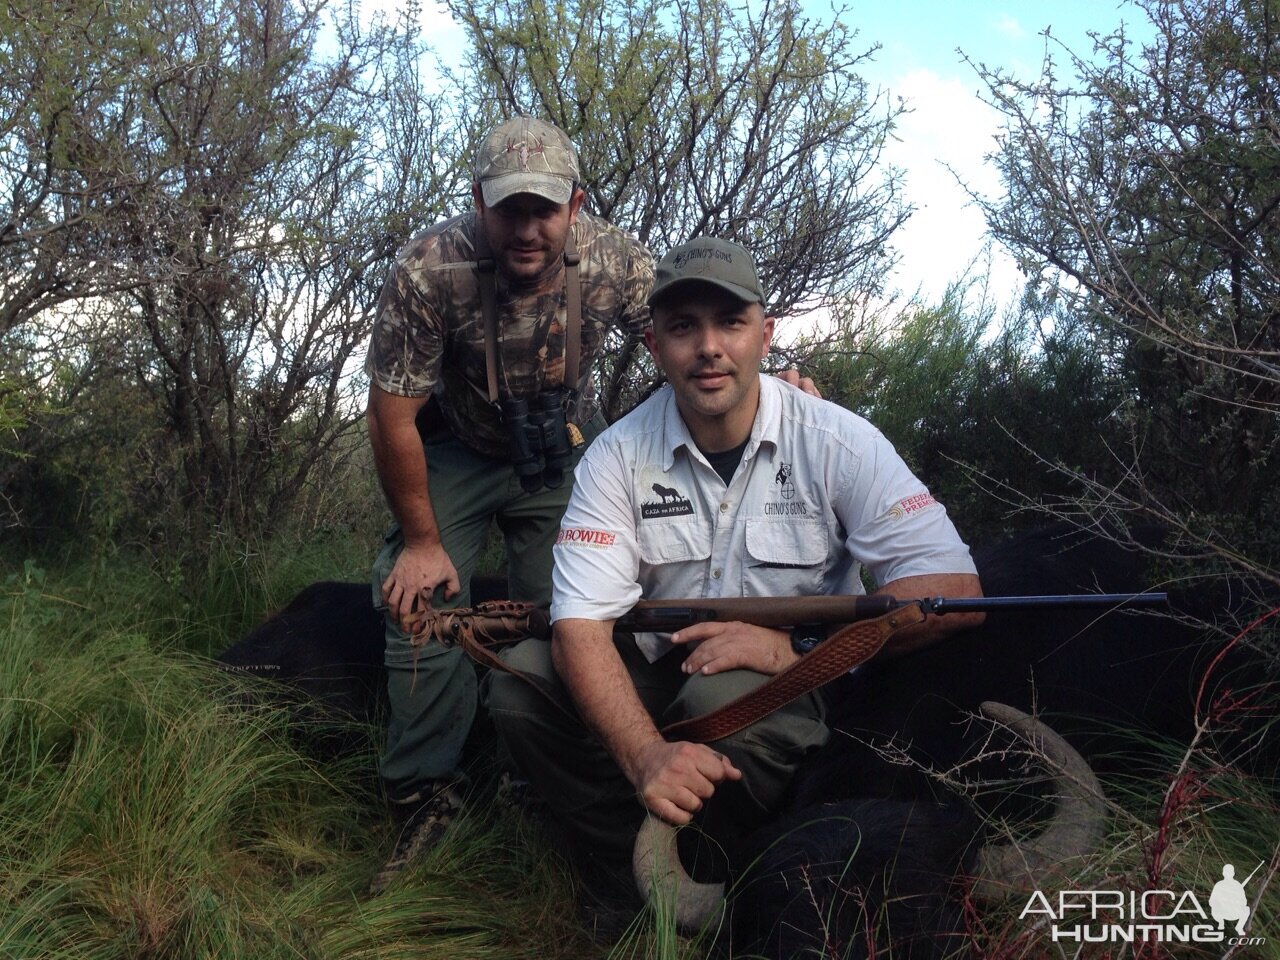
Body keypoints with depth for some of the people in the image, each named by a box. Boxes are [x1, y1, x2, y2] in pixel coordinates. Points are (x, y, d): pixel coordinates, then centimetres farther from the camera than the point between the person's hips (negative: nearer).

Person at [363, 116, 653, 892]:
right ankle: (428, 796, 5)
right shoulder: (427, 272, -31)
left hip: (566, 452, 2)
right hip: (458, 451, -1)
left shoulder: (615, 263, -24)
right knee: (423, 599, -11)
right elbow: (393, 415, -22)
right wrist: (422, 541, -15)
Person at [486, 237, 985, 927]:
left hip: (792, 691, -3)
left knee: (723, 697, -35)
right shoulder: (618, 455, -7)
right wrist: (646, 754, -35)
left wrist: (792, 646, -24)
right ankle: (635, 885, -6)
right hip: (655, 676, 3)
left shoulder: (836, 443, -12)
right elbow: (580, 621, -17)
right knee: (521, 678, -19)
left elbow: (953, 591, -18)